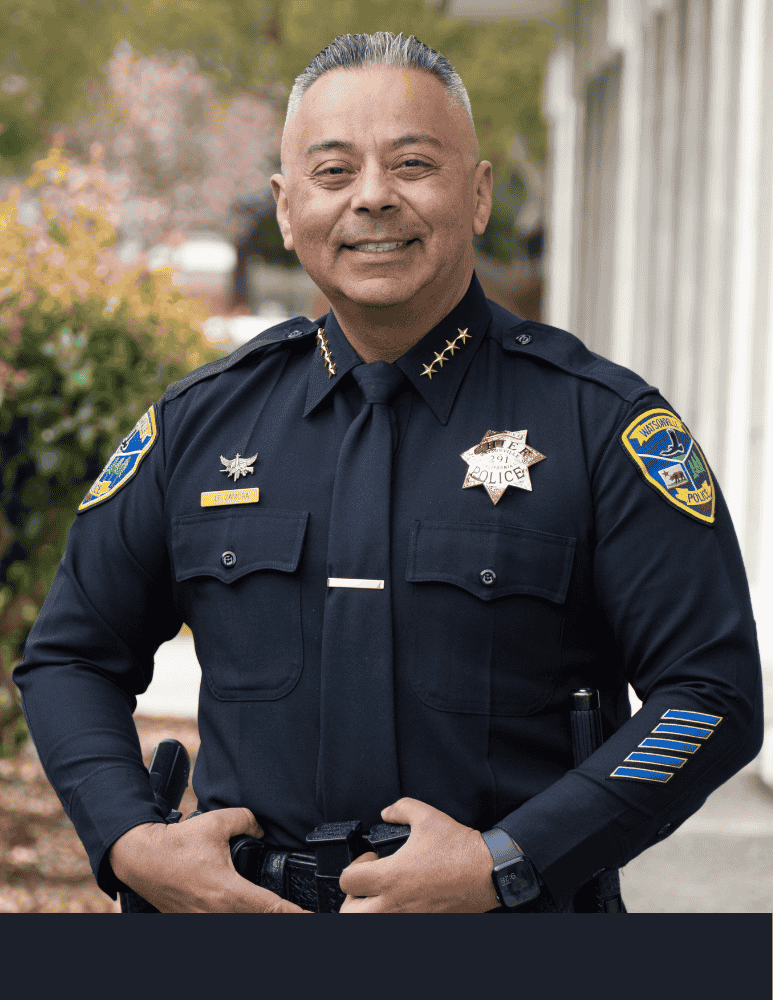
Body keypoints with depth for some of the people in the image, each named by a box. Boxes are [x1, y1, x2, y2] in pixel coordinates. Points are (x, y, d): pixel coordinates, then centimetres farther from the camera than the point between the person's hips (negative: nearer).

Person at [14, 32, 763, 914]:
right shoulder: (197, 425, 5)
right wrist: (131, 844, -4)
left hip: (513, 918, -2)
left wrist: (504, 866, -18)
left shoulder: (605, 425, -4)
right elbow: (70, 657, 13)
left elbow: (712, 692, -9)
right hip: (244, 906, 3)